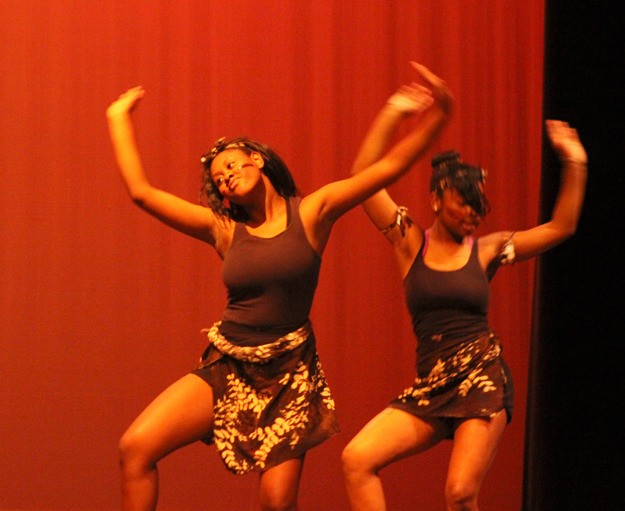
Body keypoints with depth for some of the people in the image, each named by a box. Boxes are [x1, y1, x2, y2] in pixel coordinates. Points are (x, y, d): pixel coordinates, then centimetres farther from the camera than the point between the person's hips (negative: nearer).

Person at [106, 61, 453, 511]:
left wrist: (437, 117, -19)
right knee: (135, 447, -13)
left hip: (288, 375, -2)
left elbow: (391, 166, -7)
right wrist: (119, 120, 8)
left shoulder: (311, 213, 0)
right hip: (227, 369, 3)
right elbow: (141, 191, 4)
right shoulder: (223, 229, 6)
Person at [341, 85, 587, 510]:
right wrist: (391, 115, -3)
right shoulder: (411, 243, 8)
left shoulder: (486, 250, 8)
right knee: (357, 459, -16)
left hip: (482, 378, -2)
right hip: (430, 384, 2)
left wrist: (575, 165, 2)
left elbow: (561, 228, 9)